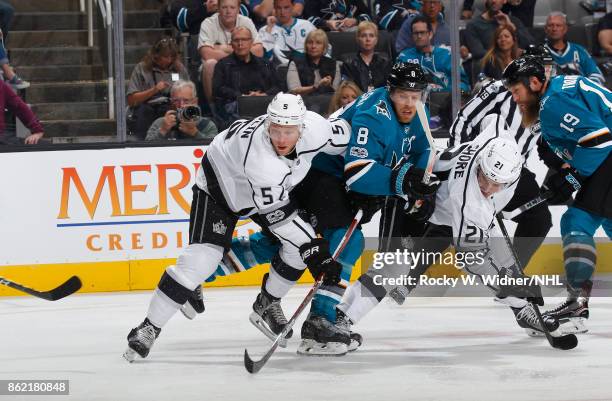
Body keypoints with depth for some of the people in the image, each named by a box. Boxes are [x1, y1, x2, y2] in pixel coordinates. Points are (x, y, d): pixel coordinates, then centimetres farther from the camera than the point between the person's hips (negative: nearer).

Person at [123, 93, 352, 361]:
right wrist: (312, 249, -33)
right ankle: (150, 327, -8)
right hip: (219, 182, -6)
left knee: (302, 244, -5)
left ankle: (268, 304, 19)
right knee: (202, 256, -18)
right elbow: (277, 215, -35)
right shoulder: (260, 157, -43)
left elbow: (342, 141, -4)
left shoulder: (314, 127, -28)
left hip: (275, 187, 7)